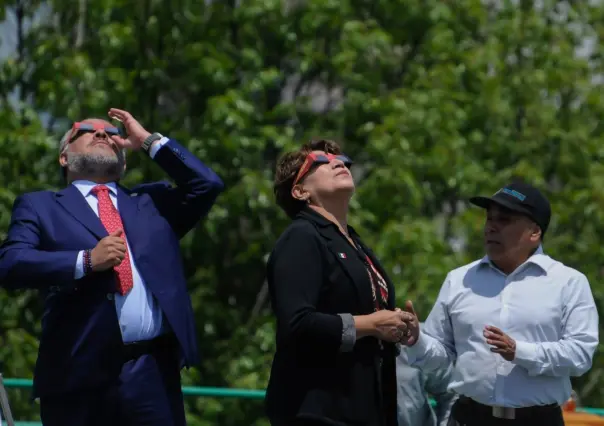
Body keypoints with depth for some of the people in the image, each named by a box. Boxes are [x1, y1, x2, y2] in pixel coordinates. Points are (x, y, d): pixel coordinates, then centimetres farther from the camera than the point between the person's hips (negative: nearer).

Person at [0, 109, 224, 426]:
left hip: (152, 372, 2)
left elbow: (207, 185, 9)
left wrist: (149, 140, 14)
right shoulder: (40, 206, 13)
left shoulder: (151, 203, 24)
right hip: (78, 372, -2)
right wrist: (86, 261, -14)